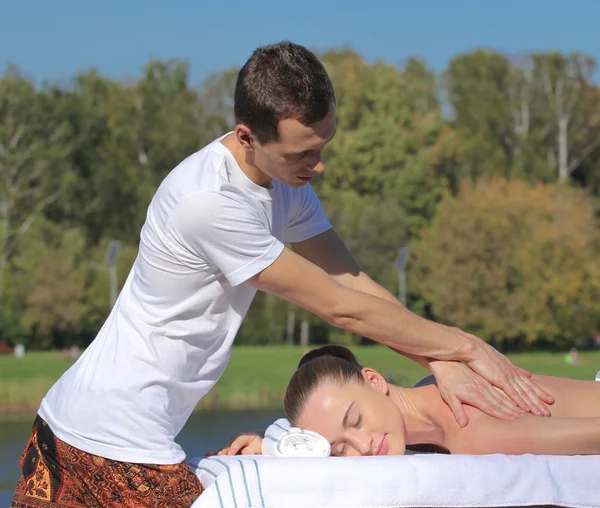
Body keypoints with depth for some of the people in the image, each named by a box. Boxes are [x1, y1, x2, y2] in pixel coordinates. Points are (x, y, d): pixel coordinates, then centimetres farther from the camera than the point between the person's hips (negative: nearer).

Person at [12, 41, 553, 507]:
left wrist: (442, 365, -11)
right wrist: (466, 347, -12)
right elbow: (340, 306, -20)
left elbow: (355, 281, 2)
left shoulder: (285, 178, 4)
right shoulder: (210, 200, -25)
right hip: (115, 442, -9)